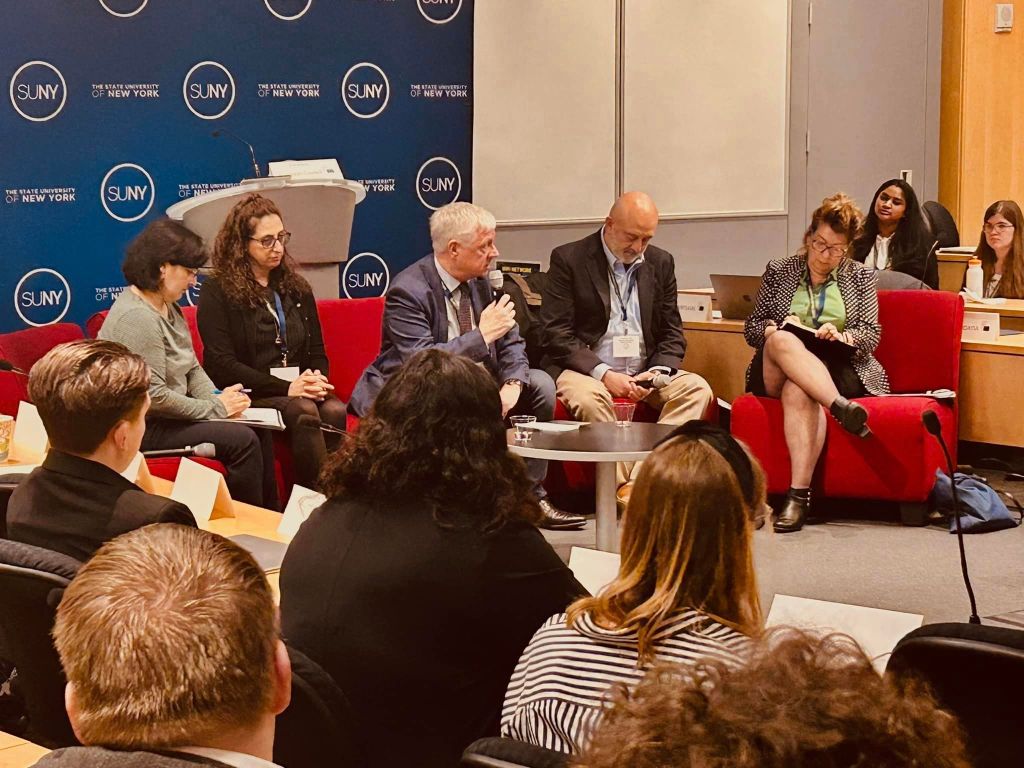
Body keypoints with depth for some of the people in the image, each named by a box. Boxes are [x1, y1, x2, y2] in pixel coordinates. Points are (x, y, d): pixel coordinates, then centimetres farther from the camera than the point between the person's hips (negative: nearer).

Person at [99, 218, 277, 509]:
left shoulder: (168, 307, 11)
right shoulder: (137, 318, -22)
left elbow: (192, 369, 16)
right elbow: (153, 396, -26)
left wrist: (218, 398, -4)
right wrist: (215, 408, -16)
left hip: (168, 417, 10)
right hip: (145, 427, -10)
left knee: (259, 432, 1)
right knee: (242, 440, -18)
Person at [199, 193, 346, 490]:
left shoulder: (297, 289, 20)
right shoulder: (217, 291, 2)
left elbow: (317, 352, 21)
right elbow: (222, 365, -7)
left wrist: (316, 380, -5)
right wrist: (285, 388, -15)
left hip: (301, 390, 5)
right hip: (250, 396, -4)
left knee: (335, 410, -30)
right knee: (304, 411, -34)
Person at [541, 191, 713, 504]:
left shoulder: (661, 263, 12)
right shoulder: (568, 259, -2)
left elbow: (672, 334, 13)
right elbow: (557, 335, -8)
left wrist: (657, 372, -9)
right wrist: (603, 374, -19)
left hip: (644, 373, 4)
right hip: (588, 371, -4)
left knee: (697, 388, -22)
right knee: (587, 396, -37)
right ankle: (624, 484, -30)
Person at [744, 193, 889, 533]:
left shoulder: (860, 277, 16)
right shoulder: (779, 271, 16)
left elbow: (872, 335, 7)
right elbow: (751, 327, 13)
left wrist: (841, 335, -15)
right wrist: (776, 328, -11)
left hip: (838, 368, -1)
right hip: (776, 372, 1)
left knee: (798, 390, -38)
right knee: (782, 341, -37)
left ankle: (799, 494, -51)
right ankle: (841, 408, -55)